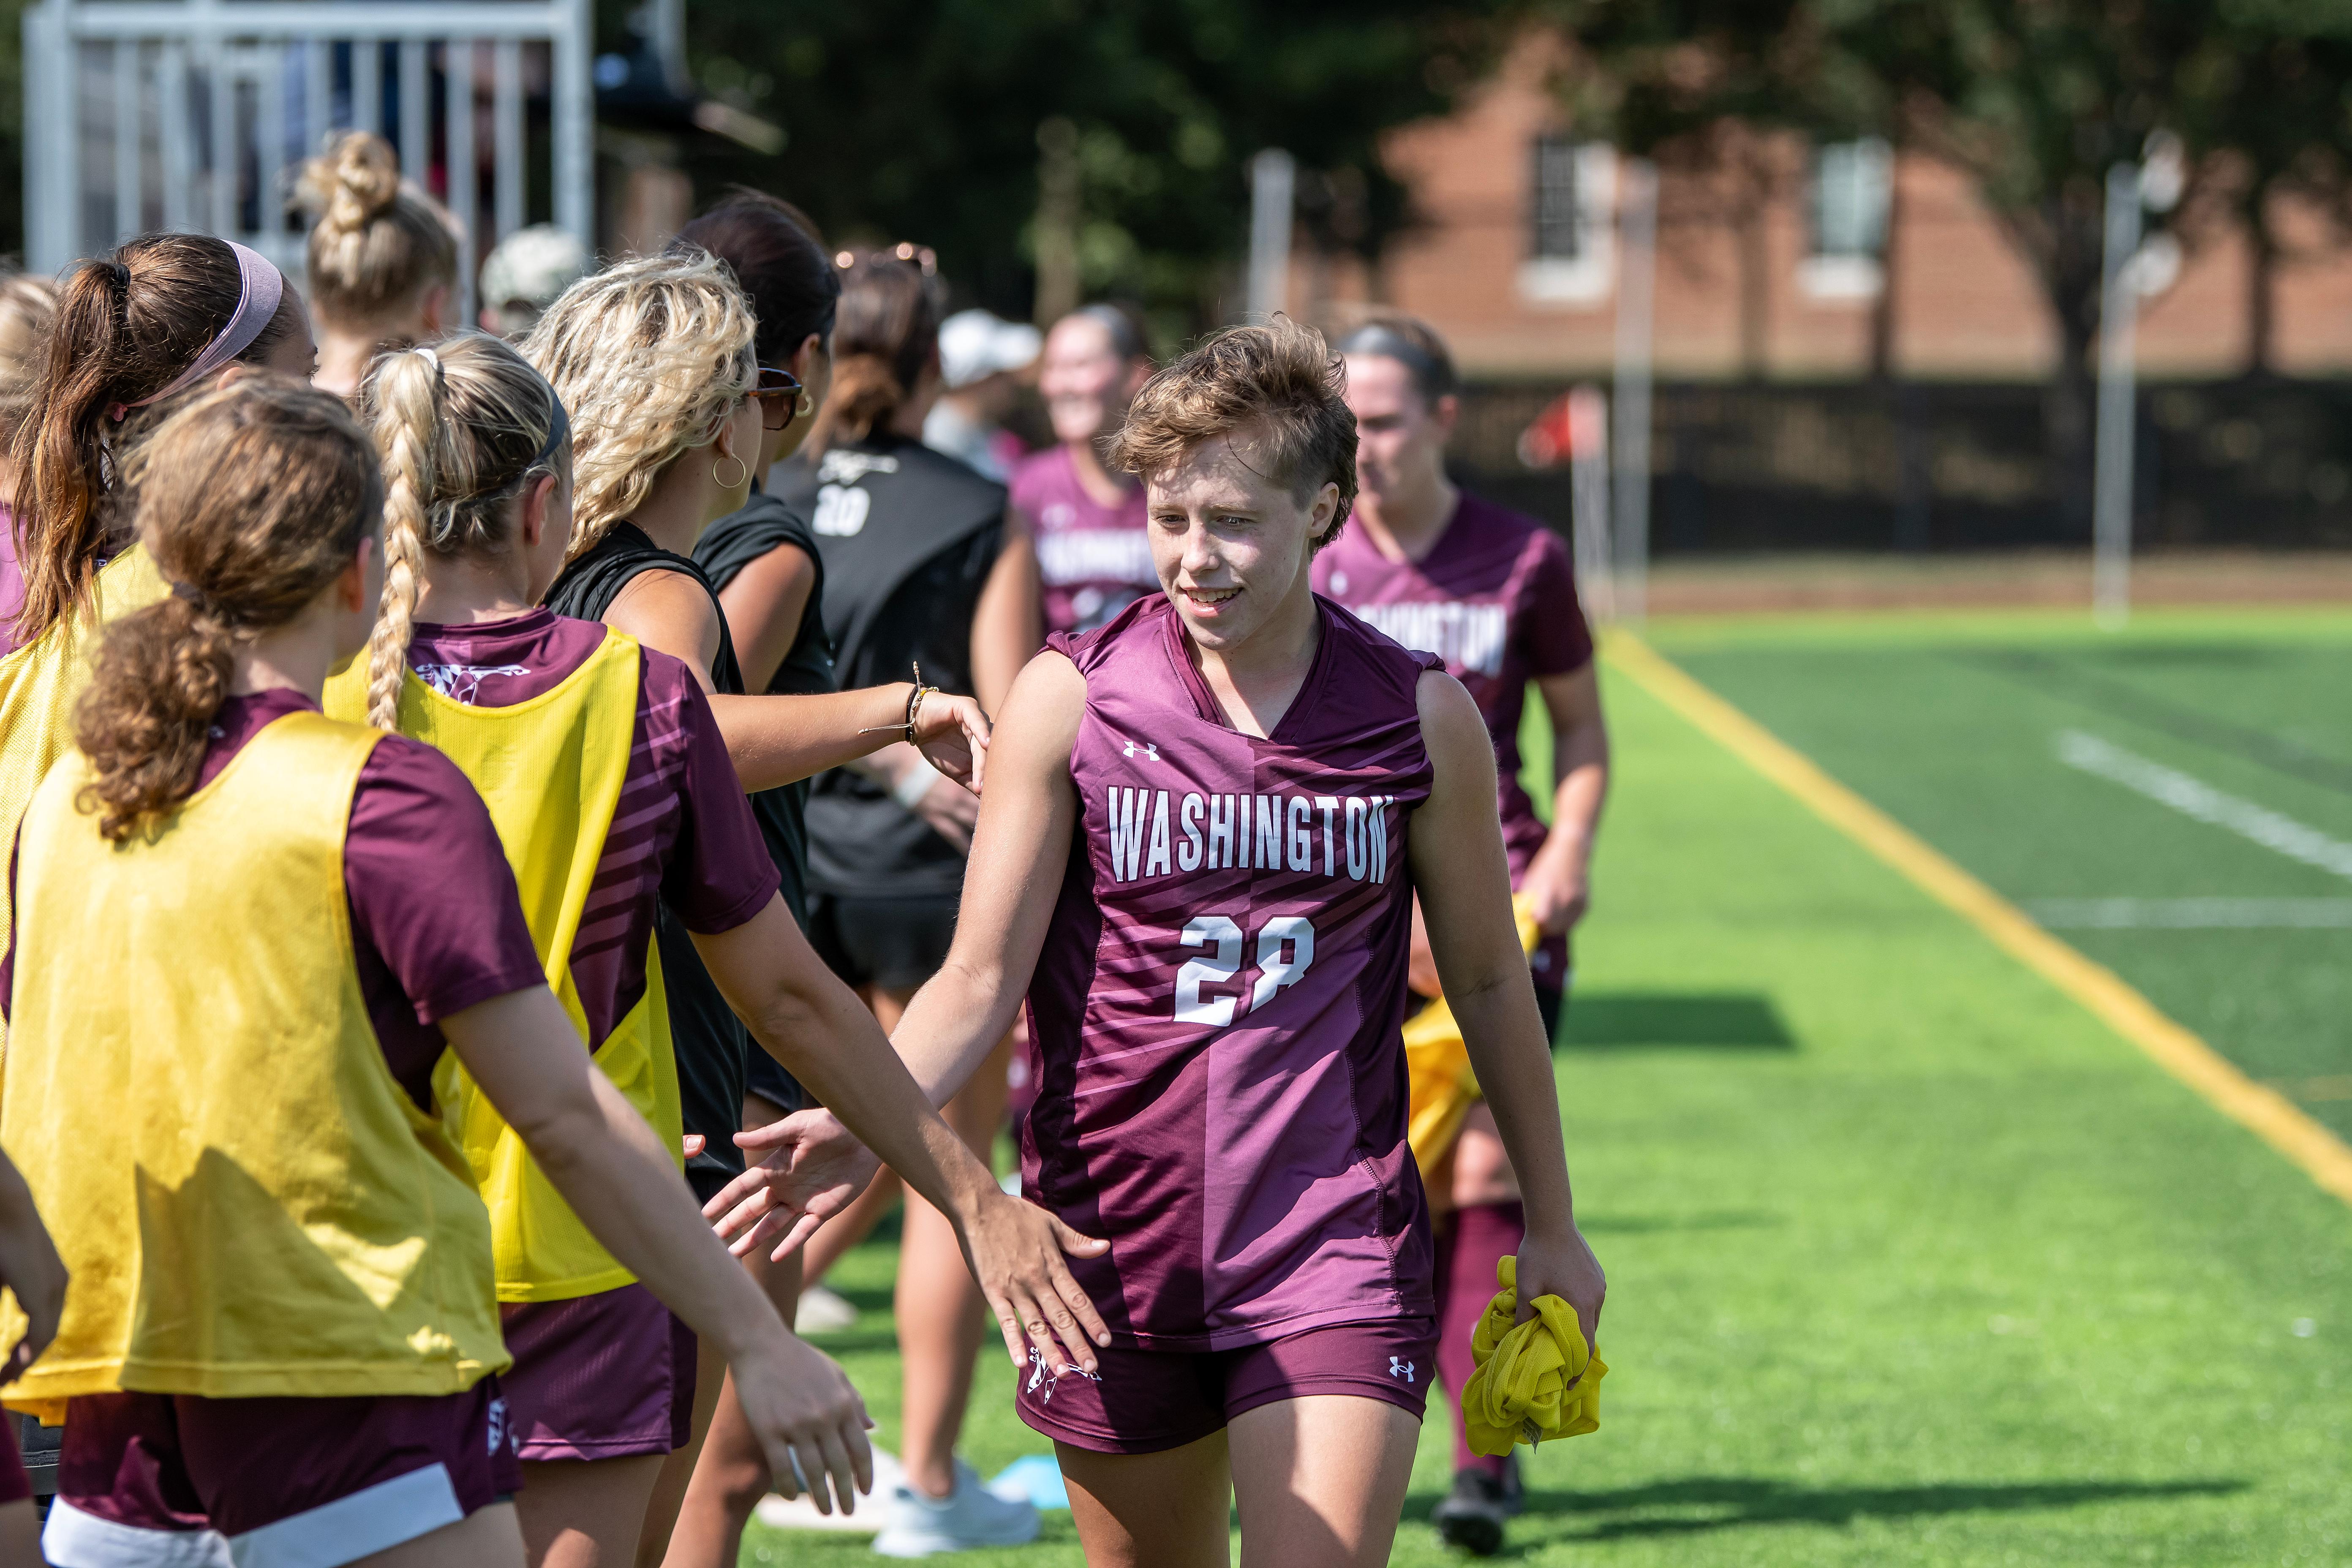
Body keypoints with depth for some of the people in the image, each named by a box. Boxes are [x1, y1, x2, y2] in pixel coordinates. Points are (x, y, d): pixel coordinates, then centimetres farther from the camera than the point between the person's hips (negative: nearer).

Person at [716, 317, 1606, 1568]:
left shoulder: (1420, 713, -1)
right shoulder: (1068, 699, -3)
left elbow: (1487, 981, 12)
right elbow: (983, 975, -4)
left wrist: (1551, 1224, 19)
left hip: (1337, 1243, -1)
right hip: (1116, 1241, 1)